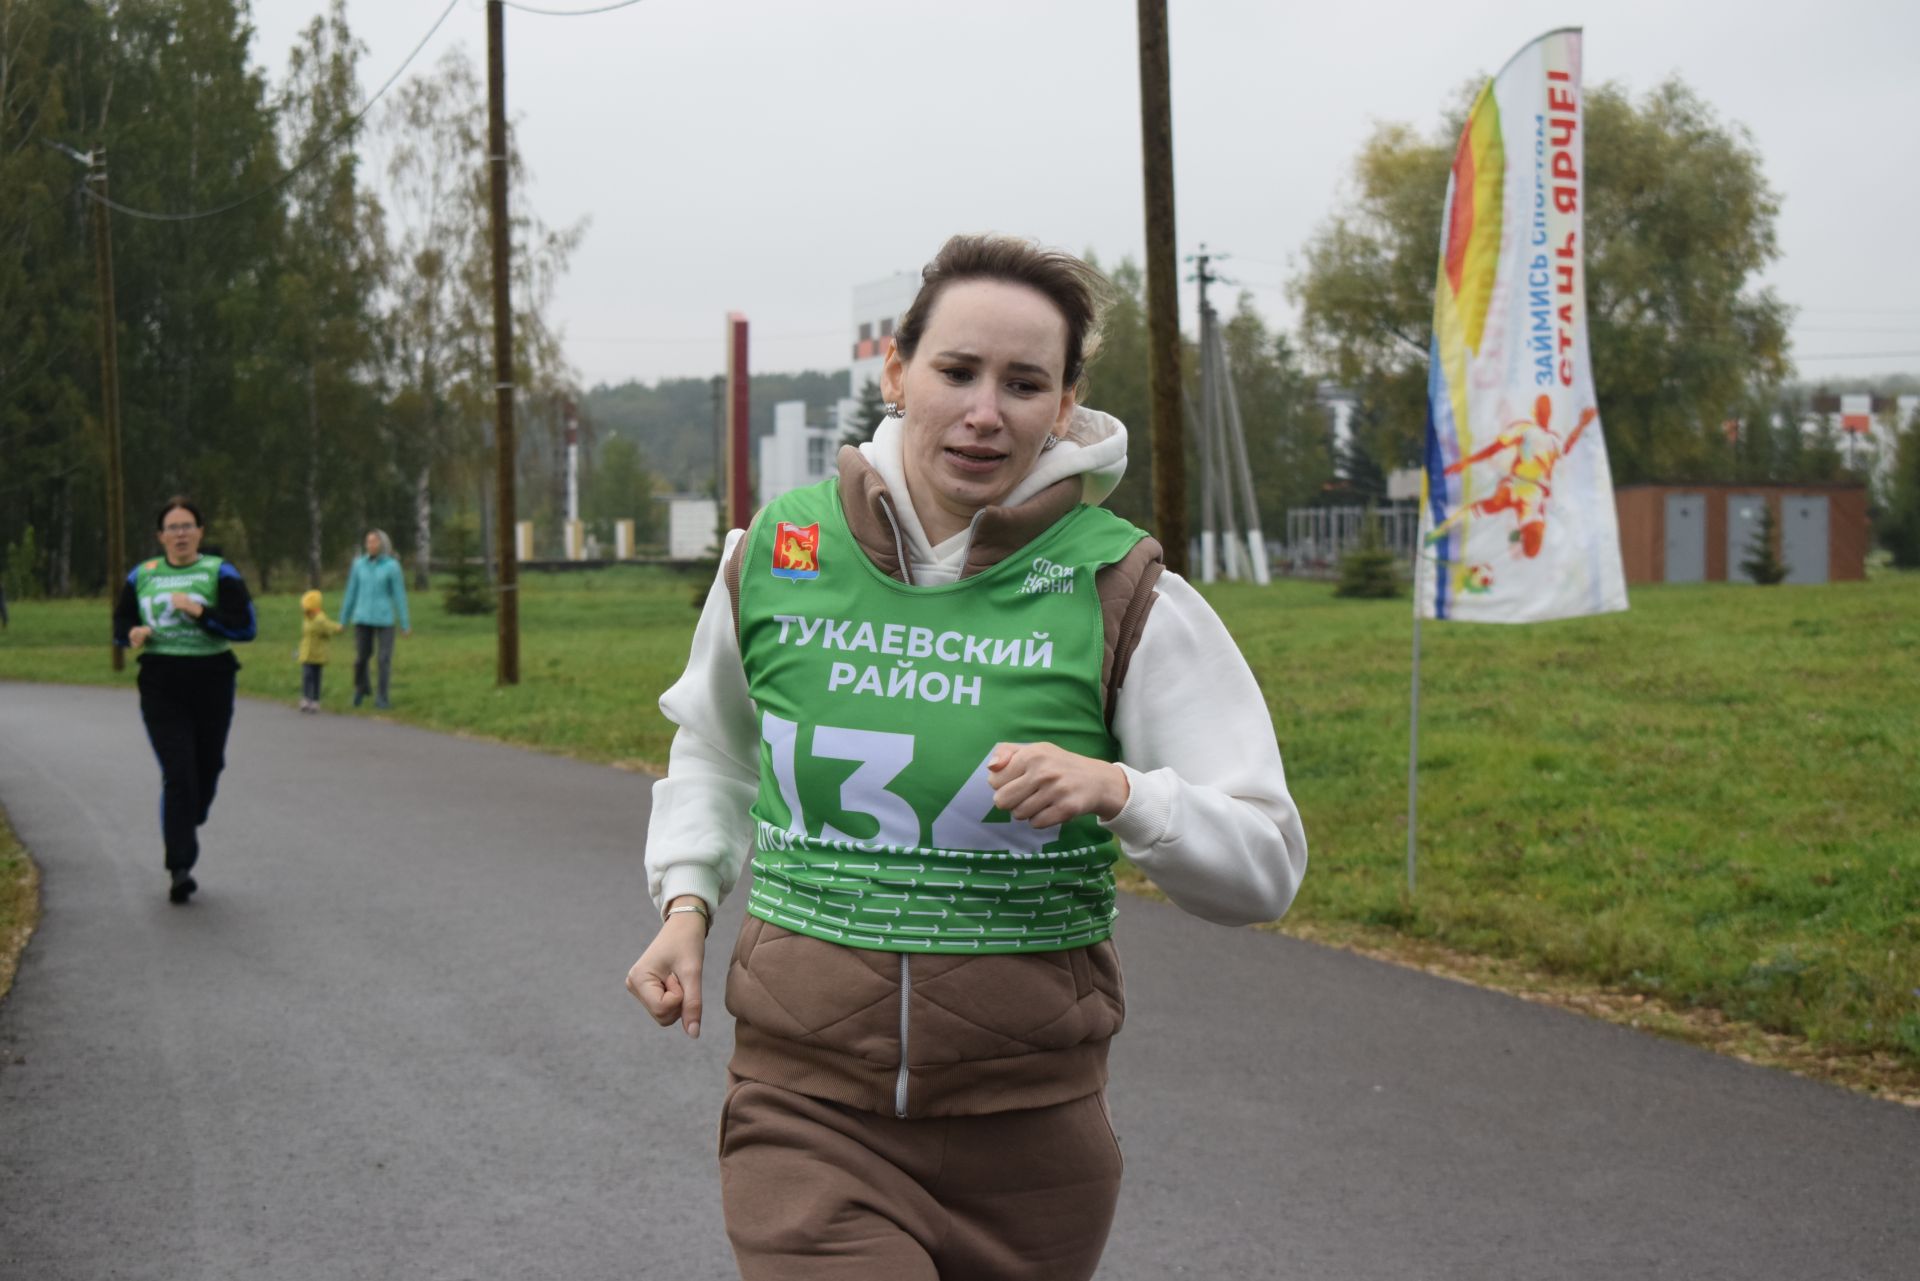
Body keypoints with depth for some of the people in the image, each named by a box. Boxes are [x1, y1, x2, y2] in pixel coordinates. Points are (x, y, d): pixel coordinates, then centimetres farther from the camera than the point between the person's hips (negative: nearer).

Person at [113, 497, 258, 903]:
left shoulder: (219, 573, 1)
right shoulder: (142, 576, 9)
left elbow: (245, 627, -8)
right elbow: (121, 622, 20)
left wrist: (200, 612, -20)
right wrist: (133, 634, -4)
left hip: (211, 681, 0)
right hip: (160, 685, 0)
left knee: (207, 767, 10)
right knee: (178, 773, -10)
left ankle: (189, 823, 40)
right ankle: (179, 867, -11)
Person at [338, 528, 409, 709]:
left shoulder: (392, 566, -6)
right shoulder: (359, 564, 2)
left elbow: (400, 596, -5)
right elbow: (351, 592, 7)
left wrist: (405, 625, -4)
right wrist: (343, 620, 10)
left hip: (384, 618, -2)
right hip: (362, 618, 2)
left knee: (385, 658, -6)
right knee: (361, 657, 6)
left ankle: (382, 698, 4)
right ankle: (361, 688, 33)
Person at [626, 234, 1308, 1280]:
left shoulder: (1127, 599, -6)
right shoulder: (775, 555, 1)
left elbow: (1267, 867, -6)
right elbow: (712, 746, 23)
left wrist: (1118, 792, -22)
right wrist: (686, 899, 8)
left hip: (1025, 1121, 0)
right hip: (805, 1104, 0)